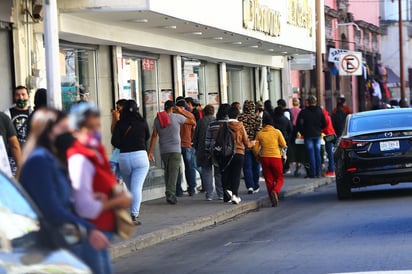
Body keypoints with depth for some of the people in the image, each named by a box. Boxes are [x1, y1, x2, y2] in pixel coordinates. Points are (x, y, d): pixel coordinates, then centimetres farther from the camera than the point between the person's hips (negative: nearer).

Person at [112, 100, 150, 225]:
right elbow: (147, 137, 17)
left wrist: (123, 146, 11)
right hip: (140, 155, -1)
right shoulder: (142, 122, 3)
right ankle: (134, 215, -16)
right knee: (137, 187, -7)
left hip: (124, 157, 1)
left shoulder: (120, 124, 0)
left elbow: (114, 141, -7)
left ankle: (135, 211, 26)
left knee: (130, 187, 16)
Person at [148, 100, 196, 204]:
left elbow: (154, 135, 2)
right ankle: (170, 194, -19)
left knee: (167, 172, 15)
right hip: (175, 150, -4)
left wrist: (150, 151, 2)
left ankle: (169, 193, 15)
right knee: (173, 172, -7)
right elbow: (193, 122, 4)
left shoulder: (157, 119, 7)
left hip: (163, 151, 4)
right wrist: (181, 112, 11)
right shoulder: (177, 117, -3)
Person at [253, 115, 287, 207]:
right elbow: (283, 145, -1)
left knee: (269, 180, 8)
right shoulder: (277, 132, -2)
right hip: (276, 158, -2)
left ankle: (273, 200, 7)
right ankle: (275, 191, -21)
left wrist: (258, 156, 20)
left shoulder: (259, 134, 2)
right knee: (279, 178, 8)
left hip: (264, 158, 2)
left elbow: (255, 148, 1)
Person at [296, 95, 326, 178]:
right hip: (317, 135, 2)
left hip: (308, 135, -2)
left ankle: (312, 173, -3)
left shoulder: (303, 112, -6)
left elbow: (299, 124, -8)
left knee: (311, 154, -1)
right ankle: (318, 173, 7)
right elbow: (324, 124, 3)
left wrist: (303, 132, 7)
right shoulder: (320, 111, 1)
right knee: (318, 153, 8)